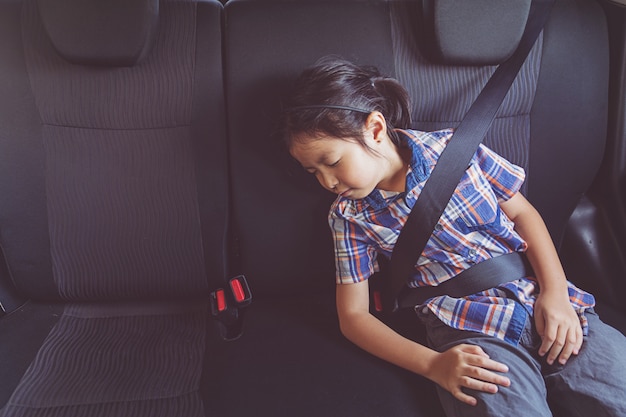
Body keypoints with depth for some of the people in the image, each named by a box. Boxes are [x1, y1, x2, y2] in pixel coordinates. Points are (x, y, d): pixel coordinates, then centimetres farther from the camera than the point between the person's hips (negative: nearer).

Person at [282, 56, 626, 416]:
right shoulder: (349, 216, 1)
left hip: (547, 305, 2)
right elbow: (354, 315, 2)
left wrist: (555, 293, -4)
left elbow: (522, 214, 10)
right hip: (469, 336, -2)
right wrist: (433, 364, -10)